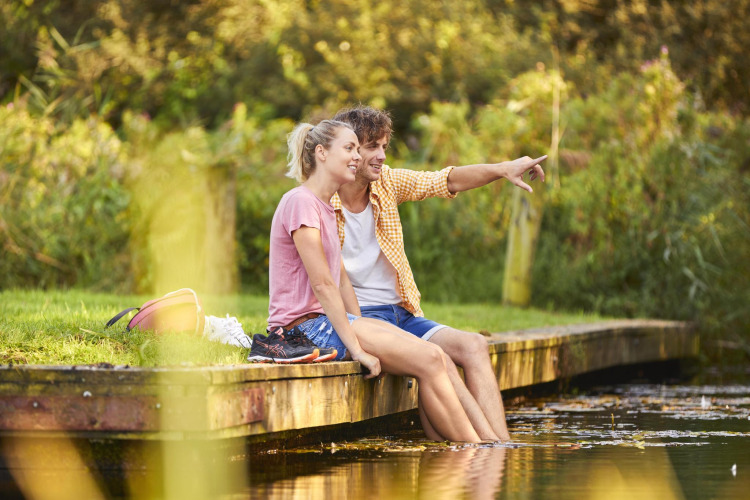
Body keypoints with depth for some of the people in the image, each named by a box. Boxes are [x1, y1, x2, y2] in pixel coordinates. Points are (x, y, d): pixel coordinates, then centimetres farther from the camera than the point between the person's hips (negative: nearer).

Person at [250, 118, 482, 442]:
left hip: (330, 320, 10)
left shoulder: (325, 208, 21)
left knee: (434, 358, -5)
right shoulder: (300, 202, -11)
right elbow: (322, 284, -17)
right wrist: (357, 348, -19)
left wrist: (363, 332, 7)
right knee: (429, 361, -16)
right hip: (306, 326, -10)